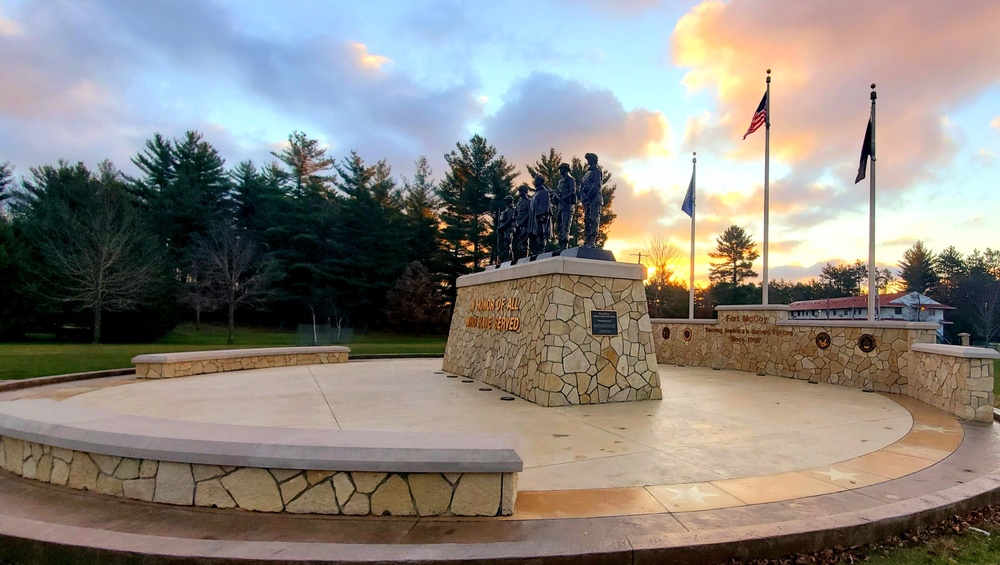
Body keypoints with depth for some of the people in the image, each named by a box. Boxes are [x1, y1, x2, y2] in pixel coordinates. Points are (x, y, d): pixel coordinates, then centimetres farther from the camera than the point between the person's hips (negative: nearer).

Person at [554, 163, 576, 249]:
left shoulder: (570, 179, -1)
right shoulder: (560, 180, 23)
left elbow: (572, 192, -12)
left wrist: (564, 198, -22)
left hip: (567, 204, -9)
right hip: (561, 205, 9)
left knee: (565, 226, -16)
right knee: (560, 226, 7)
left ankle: (565, 245, -21)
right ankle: (561, 245, 9)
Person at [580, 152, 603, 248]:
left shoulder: (596, 170, 1)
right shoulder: (588, 173, 26)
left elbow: (596, 184, -12)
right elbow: (583, 186, 22)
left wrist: (588, 195, -19)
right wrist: (582, 197, 5)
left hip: (594, 198, -9)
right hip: (587, 200, 9)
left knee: (594, 219, -14)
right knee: (587, 220, 5)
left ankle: (592, 241, -21)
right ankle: (587, 241, 5)